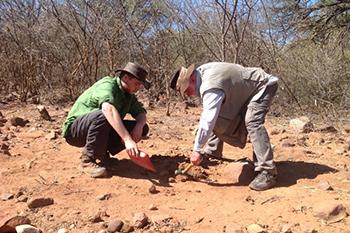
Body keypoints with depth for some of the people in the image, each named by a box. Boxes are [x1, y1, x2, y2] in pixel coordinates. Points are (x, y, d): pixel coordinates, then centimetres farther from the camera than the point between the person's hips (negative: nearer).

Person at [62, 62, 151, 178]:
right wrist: (128, 139, -52)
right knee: (103, 116, -39)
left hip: (103, 131, 8)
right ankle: (88, 160, -21)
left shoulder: (129, 95, 4)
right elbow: (108, 108, -43)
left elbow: (141, 113, 1)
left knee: (143, 128, -5)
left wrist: (139, 126, -25)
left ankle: (102, 153, 0)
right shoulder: (108, 85, -24)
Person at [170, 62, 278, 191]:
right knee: (218, 118, 9)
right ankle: (212, 152, 24)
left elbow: (208, 119, -42)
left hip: (262, 85, -10)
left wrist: (197, 150, -38)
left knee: (252, 122, -30)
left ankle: (267, 173, -30)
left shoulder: (210, 87, -36)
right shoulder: (200, 71, -6)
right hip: (244, 92, 10)